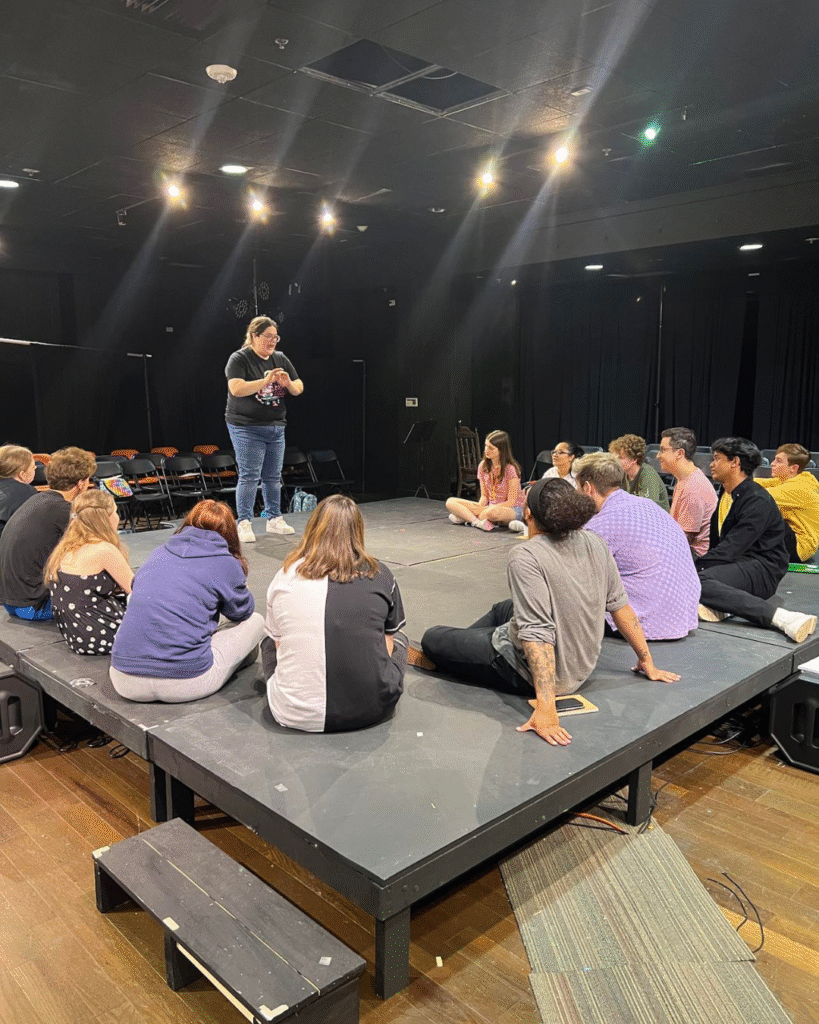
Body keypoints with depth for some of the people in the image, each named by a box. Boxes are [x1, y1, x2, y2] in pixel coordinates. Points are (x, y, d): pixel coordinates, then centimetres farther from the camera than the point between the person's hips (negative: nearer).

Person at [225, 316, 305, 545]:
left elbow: (299, 388, 11)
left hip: (275, 427, 6)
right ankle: (244, 524, -2)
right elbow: (236, 389, -20)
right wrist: (265, 381, -24)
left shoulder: (280, 359, 10)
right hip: (246, 427, -6)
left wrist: (288, 383, -12)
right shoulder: (239, 359, -6)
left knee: (273, 476, 11)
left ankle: (274, 519, 21)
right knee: (249, 476, -8)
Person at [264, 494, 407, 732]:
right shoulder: (380, 576, -1)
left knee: (269, 641, 32)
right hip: (372, 710, -1)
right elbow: (387, 646, 8)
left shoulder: (285, 577, -1)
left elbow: (279, 644, 10)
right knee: (399, 639, 30)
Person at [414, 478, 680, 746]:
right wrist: (646, 659, 12)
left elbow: (537, 633, -33)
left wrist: (545, 707, -35)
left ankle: (433, 659, 43)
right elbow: (619, 604, 1)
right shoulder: (595, 543, -6)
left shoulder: (526, 557, -27)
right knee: (502, 609, 33)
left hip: (531, 670, -8)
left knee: (432, 638, 8)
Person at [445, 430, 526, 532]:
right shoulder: (483, 466, 5)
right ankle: (478, 522, -27)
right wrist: (479, 506, -15)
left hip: (514, 510, -6)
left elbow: (511, 502, -15)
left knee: (493, 512, -44)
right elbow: (484, 496, 8)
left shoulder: (511, 469, -13)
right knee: (450, 502, -8)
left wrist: (484, 510, -20)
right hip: (490, 507, 6)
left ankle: (466, 517, -17)